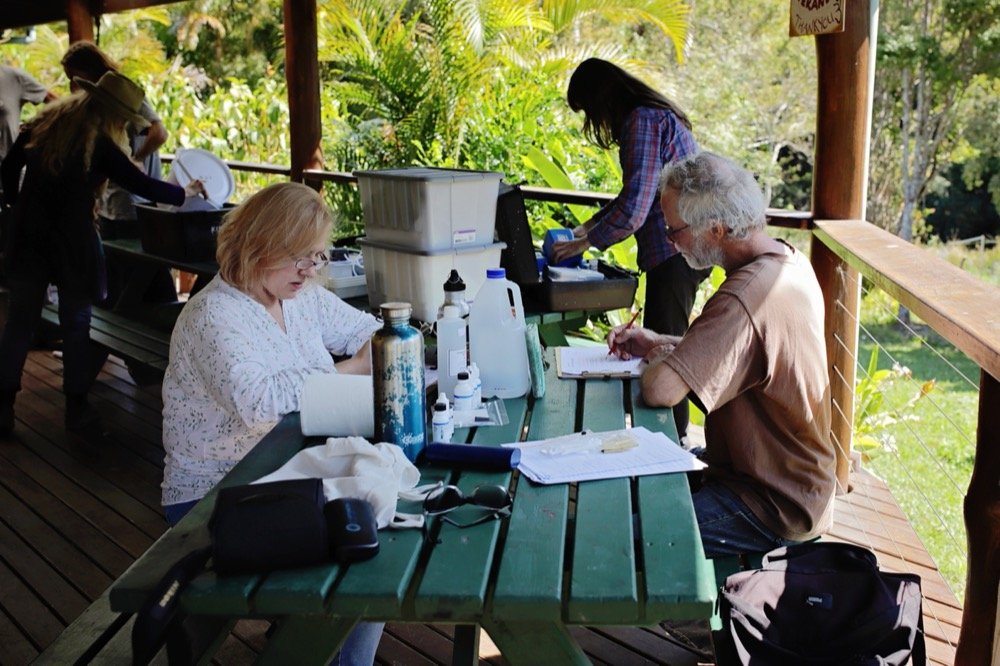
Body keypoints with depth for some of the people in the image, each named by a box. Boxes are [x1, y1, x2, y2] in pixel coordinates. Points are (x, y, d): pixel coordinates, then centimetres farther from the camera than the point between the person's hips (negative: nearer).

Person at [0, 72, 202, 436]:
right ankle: (76, 407, 12)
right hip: (72, 242, -5)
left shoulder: (43, 123, 5)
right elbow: (142, 185, -10)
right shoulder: (99, 145, -12)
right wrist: (185, 193, 3)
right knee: (76, 324, 6)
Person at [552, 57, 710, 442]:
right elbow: (634, 195, 26)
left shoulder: (643, 121, -15)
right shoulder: (654, 116, 17)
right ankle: (674, 437, 26)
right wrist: (586, 228, 22)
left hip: (676, 252, -11)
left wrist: (584, 244, -9)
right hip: (681, 250, 11)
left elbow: (634, 208, -21)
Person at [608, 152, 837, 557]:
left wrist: (658, 358, -14)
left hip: (776, 508, -10)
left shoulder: (746, 297, -31)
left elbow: (661, 390, -37)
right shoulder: (788, 261, 2)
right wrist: (661, 344, 4)